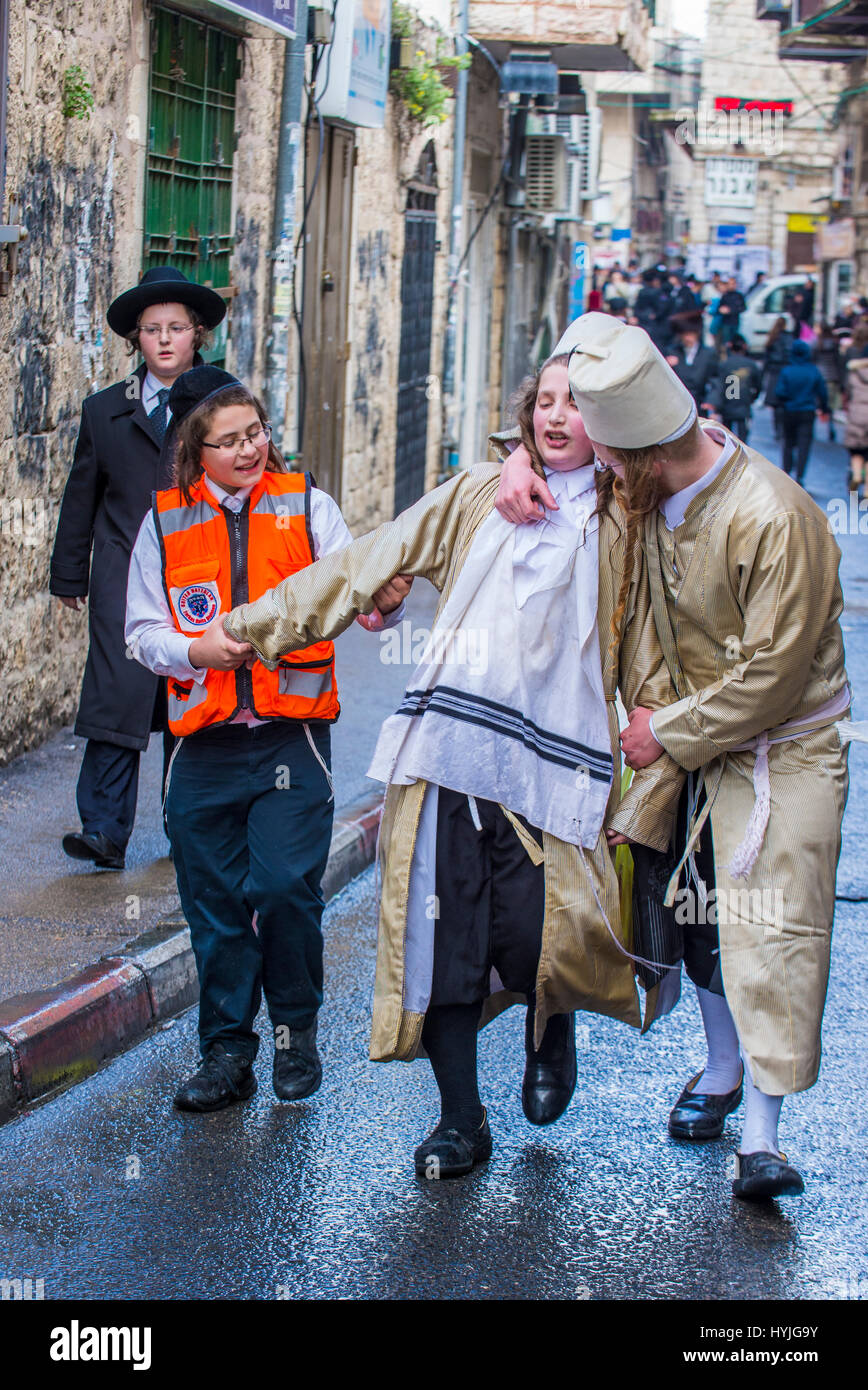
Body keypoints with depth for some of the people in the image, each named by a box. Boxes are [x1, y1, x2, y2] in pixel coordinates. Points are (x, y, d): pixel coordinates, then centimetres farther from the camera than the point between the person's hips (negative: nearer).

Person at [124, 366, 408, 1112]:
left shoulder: (305, 504, 2)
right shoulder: (165, 522, 5)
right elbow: (143, 632, 7)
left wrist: (384, 598, -30)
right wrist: (198, 650, -12)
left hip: (291, 734, -2)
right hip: (206, 743, 2)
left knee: (284, 887, -10)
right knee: (214, 902, 6)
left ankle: (297, 1030, 13)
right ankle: (227, 1052, 20)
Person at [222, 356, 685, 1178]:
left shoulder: (626, 530, 9)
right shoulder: (476, 497, 13)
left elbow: (652, 677, 9)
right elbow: (364, 570, 15)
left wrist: (643, 805, 2)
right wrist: (255, 625, 11)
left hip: (548, 771, -2)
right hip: (444, 754, 2)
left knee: (537, 942, -11)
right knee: (438, 940, -1)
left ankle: (551, 1031, 26)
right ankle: (461, 1119, 17)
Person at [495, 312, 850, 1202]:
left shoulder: (775, 522, -29)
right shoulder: (650, 483, -7)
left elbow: (770, 676, -24)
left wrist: (669, 731, -14)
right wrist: (520, 464, -11)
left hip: (785, 746, -7)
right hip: (698, 739, 7)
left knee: (773, 931, -12)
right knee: (702, 915, 16)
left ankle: (761, 1135, -11)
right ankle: (722, 1069, 36)